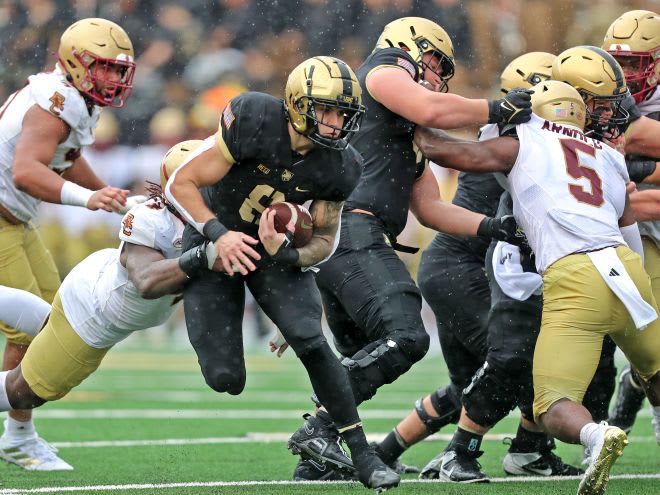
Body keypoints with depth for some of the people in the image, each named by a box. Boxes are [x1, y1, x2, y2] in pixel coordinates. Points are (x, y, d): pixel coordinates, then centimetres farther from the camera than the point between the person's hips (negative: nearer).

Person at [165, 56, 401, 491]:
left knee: (311, 342, -22)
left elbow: (324, 241, -6)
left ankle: (362, 454, -11)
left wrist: (287, 252, -28)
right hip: (213, 238, -2)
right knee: (225, 378, -9)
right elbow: (183, 183, -23)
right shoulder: (254, 120, -29)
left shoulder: (339, 167, -18)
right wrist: (218, 233, -38)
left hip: (276, 247, 2)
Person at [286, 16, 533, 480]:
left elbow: (431, 208, 28)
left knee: (361, 357, 18)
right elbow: (430, 109, -14)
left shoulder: (411, 141, 32)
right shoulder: (383, 72, 6)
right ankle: (319, 428, -23)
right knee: (405, 337, -19)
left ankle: (314, 460, 15)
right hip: (351, 229, -11)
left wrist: (493, 226, 16)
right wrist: (497, 110, -2)